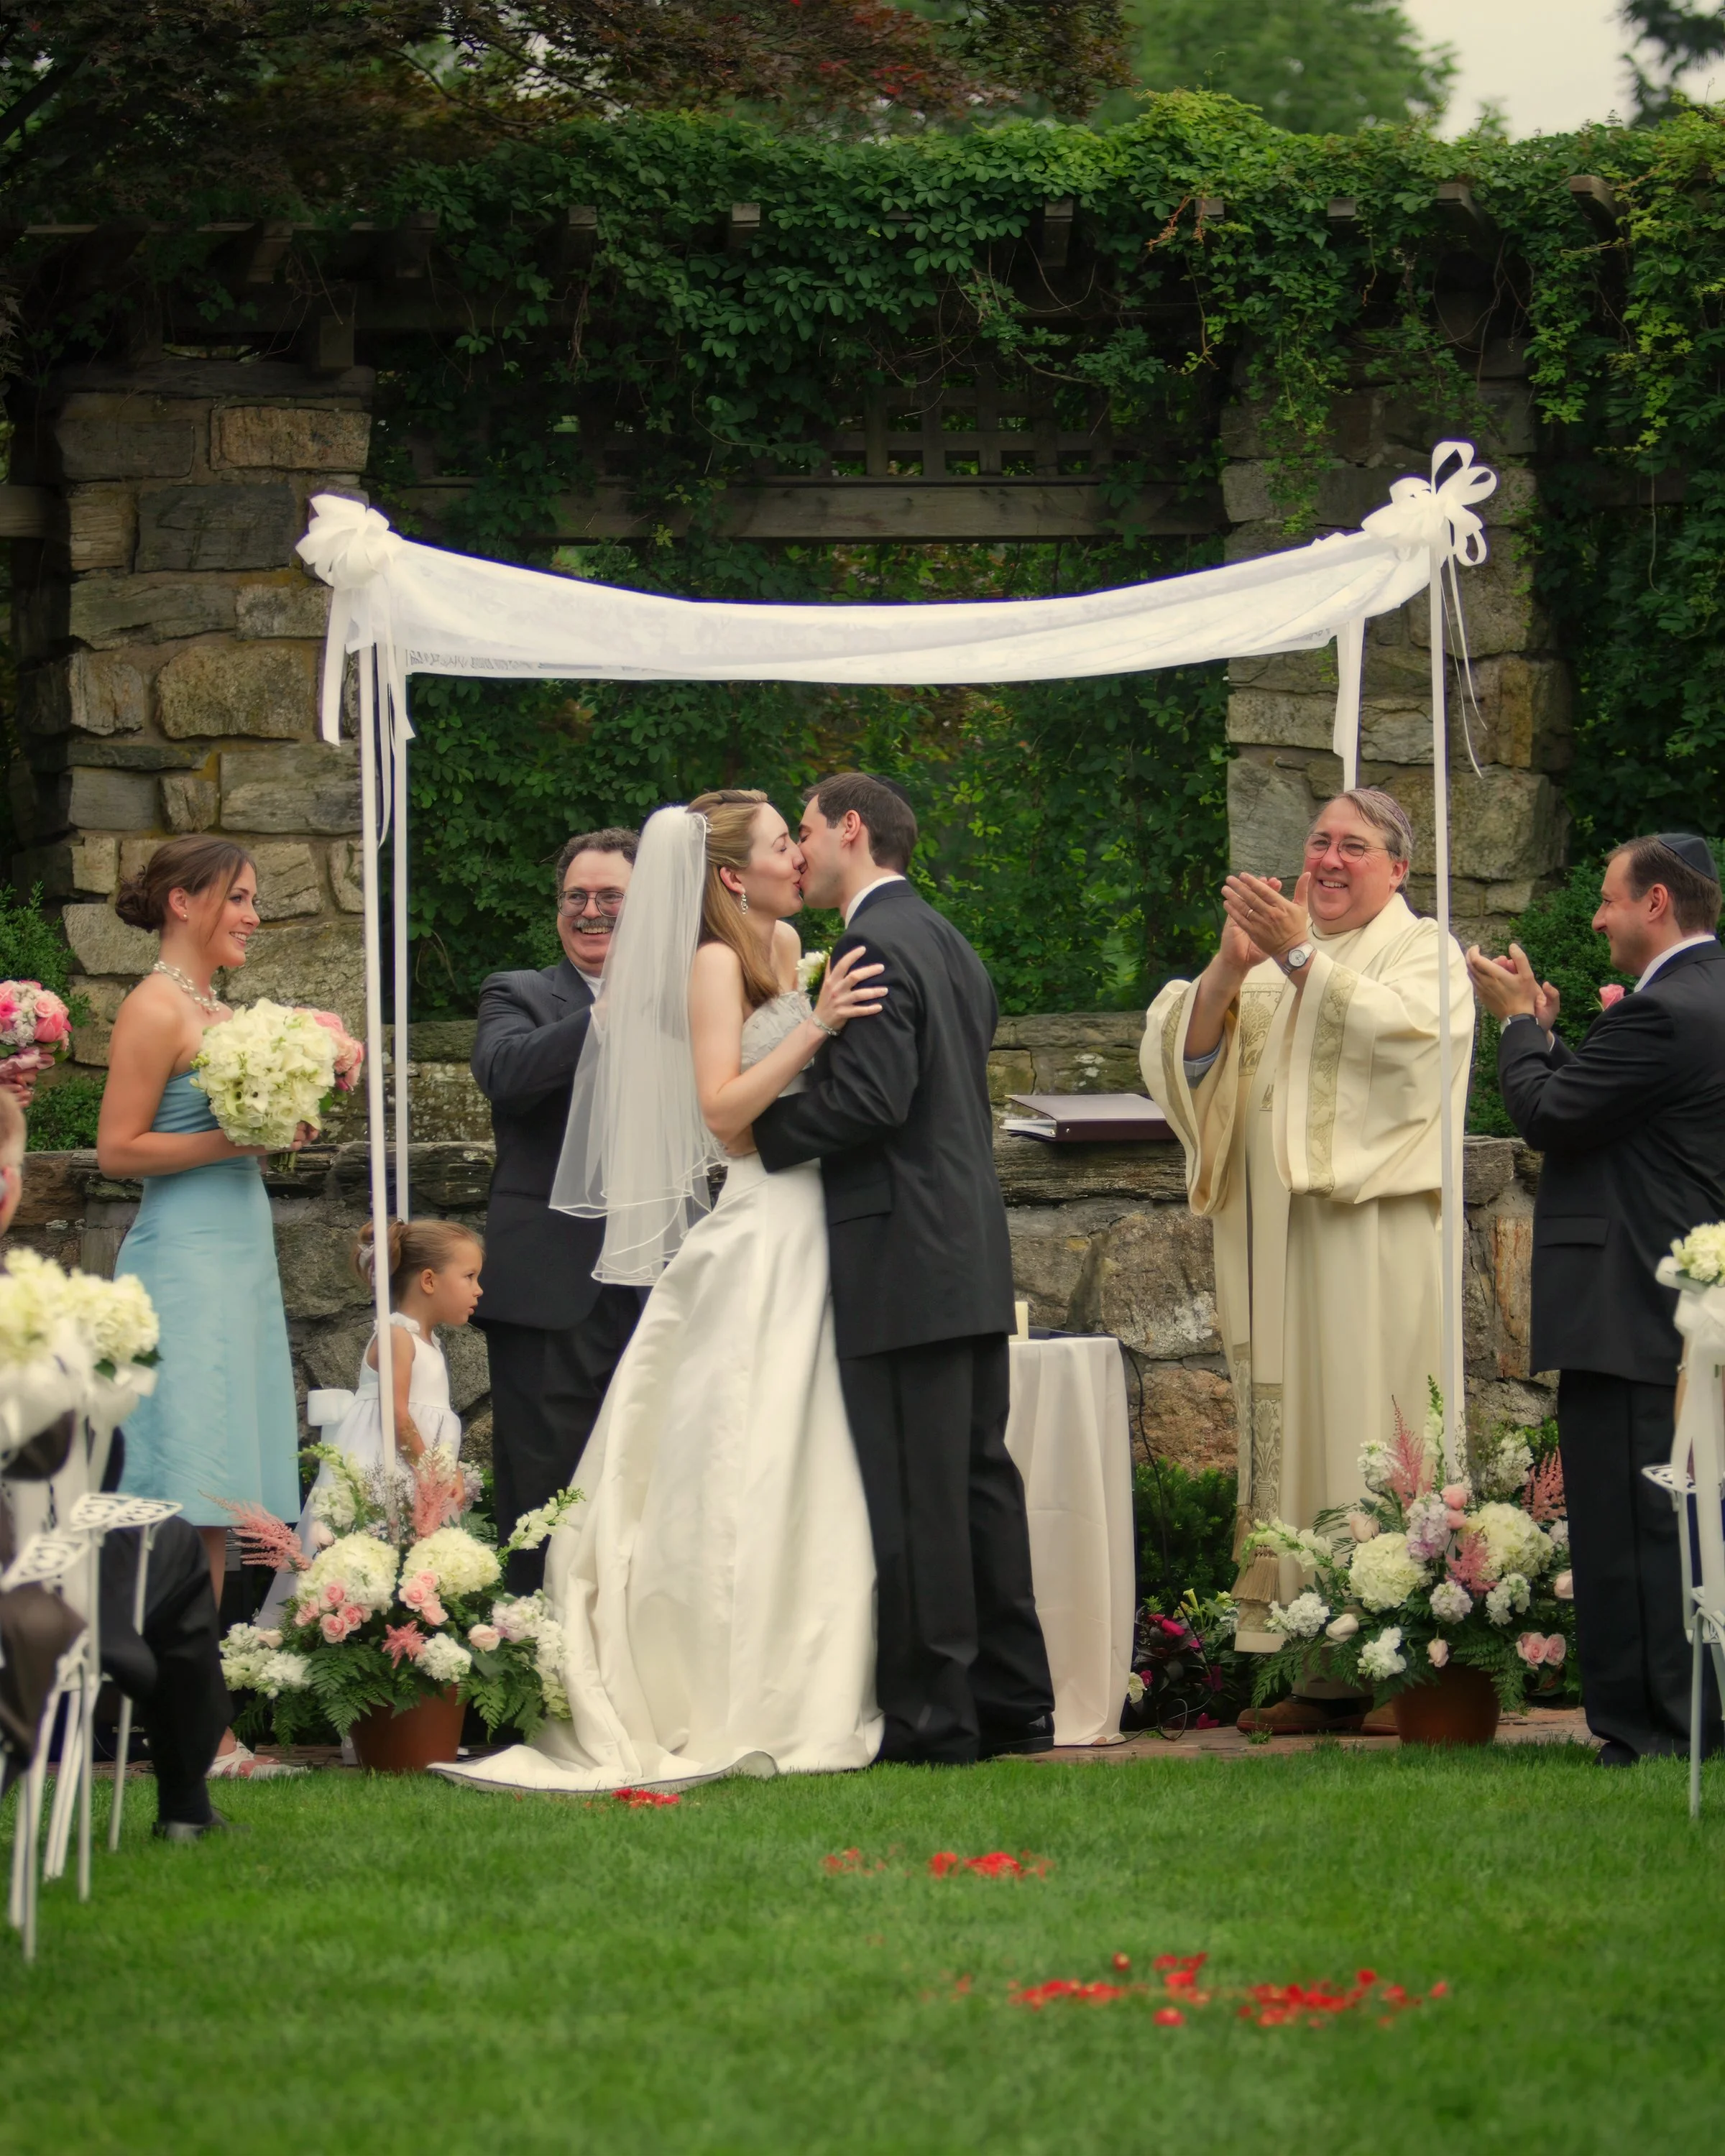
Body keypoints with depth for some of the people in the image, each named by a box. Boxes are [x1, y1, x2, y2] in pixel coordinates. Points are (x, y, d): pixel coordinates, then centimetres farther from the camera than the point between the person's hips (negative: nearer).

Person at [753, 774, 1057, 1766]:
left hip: (903, 1258, -10)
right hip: (973, 1251, 10)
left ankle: (935, 1714, -5)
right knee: (980, 1475, 12)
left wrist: (765, 1135, -9)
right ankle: (1013, 1699, 16)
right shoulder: (947, 941, 18)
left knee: (916, 1492, -6)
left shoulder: (874, 947, -13)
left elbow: (872, 1098, -21)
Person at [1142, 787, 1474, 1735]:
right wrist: (1230, 965, -11)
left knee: (1377, 1441, -9)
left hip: (1375, 1236, -5)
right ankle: (1328, 1673, 2)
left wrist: (1299, 958, -18)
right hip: (1278, 1242, 5)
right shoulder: (1272, 961, 20)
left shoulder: (1425, 952, 6)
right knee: (1296, 1438, 1)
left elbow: (1403, 1034, -15)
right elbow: (1186, 1054, 6)